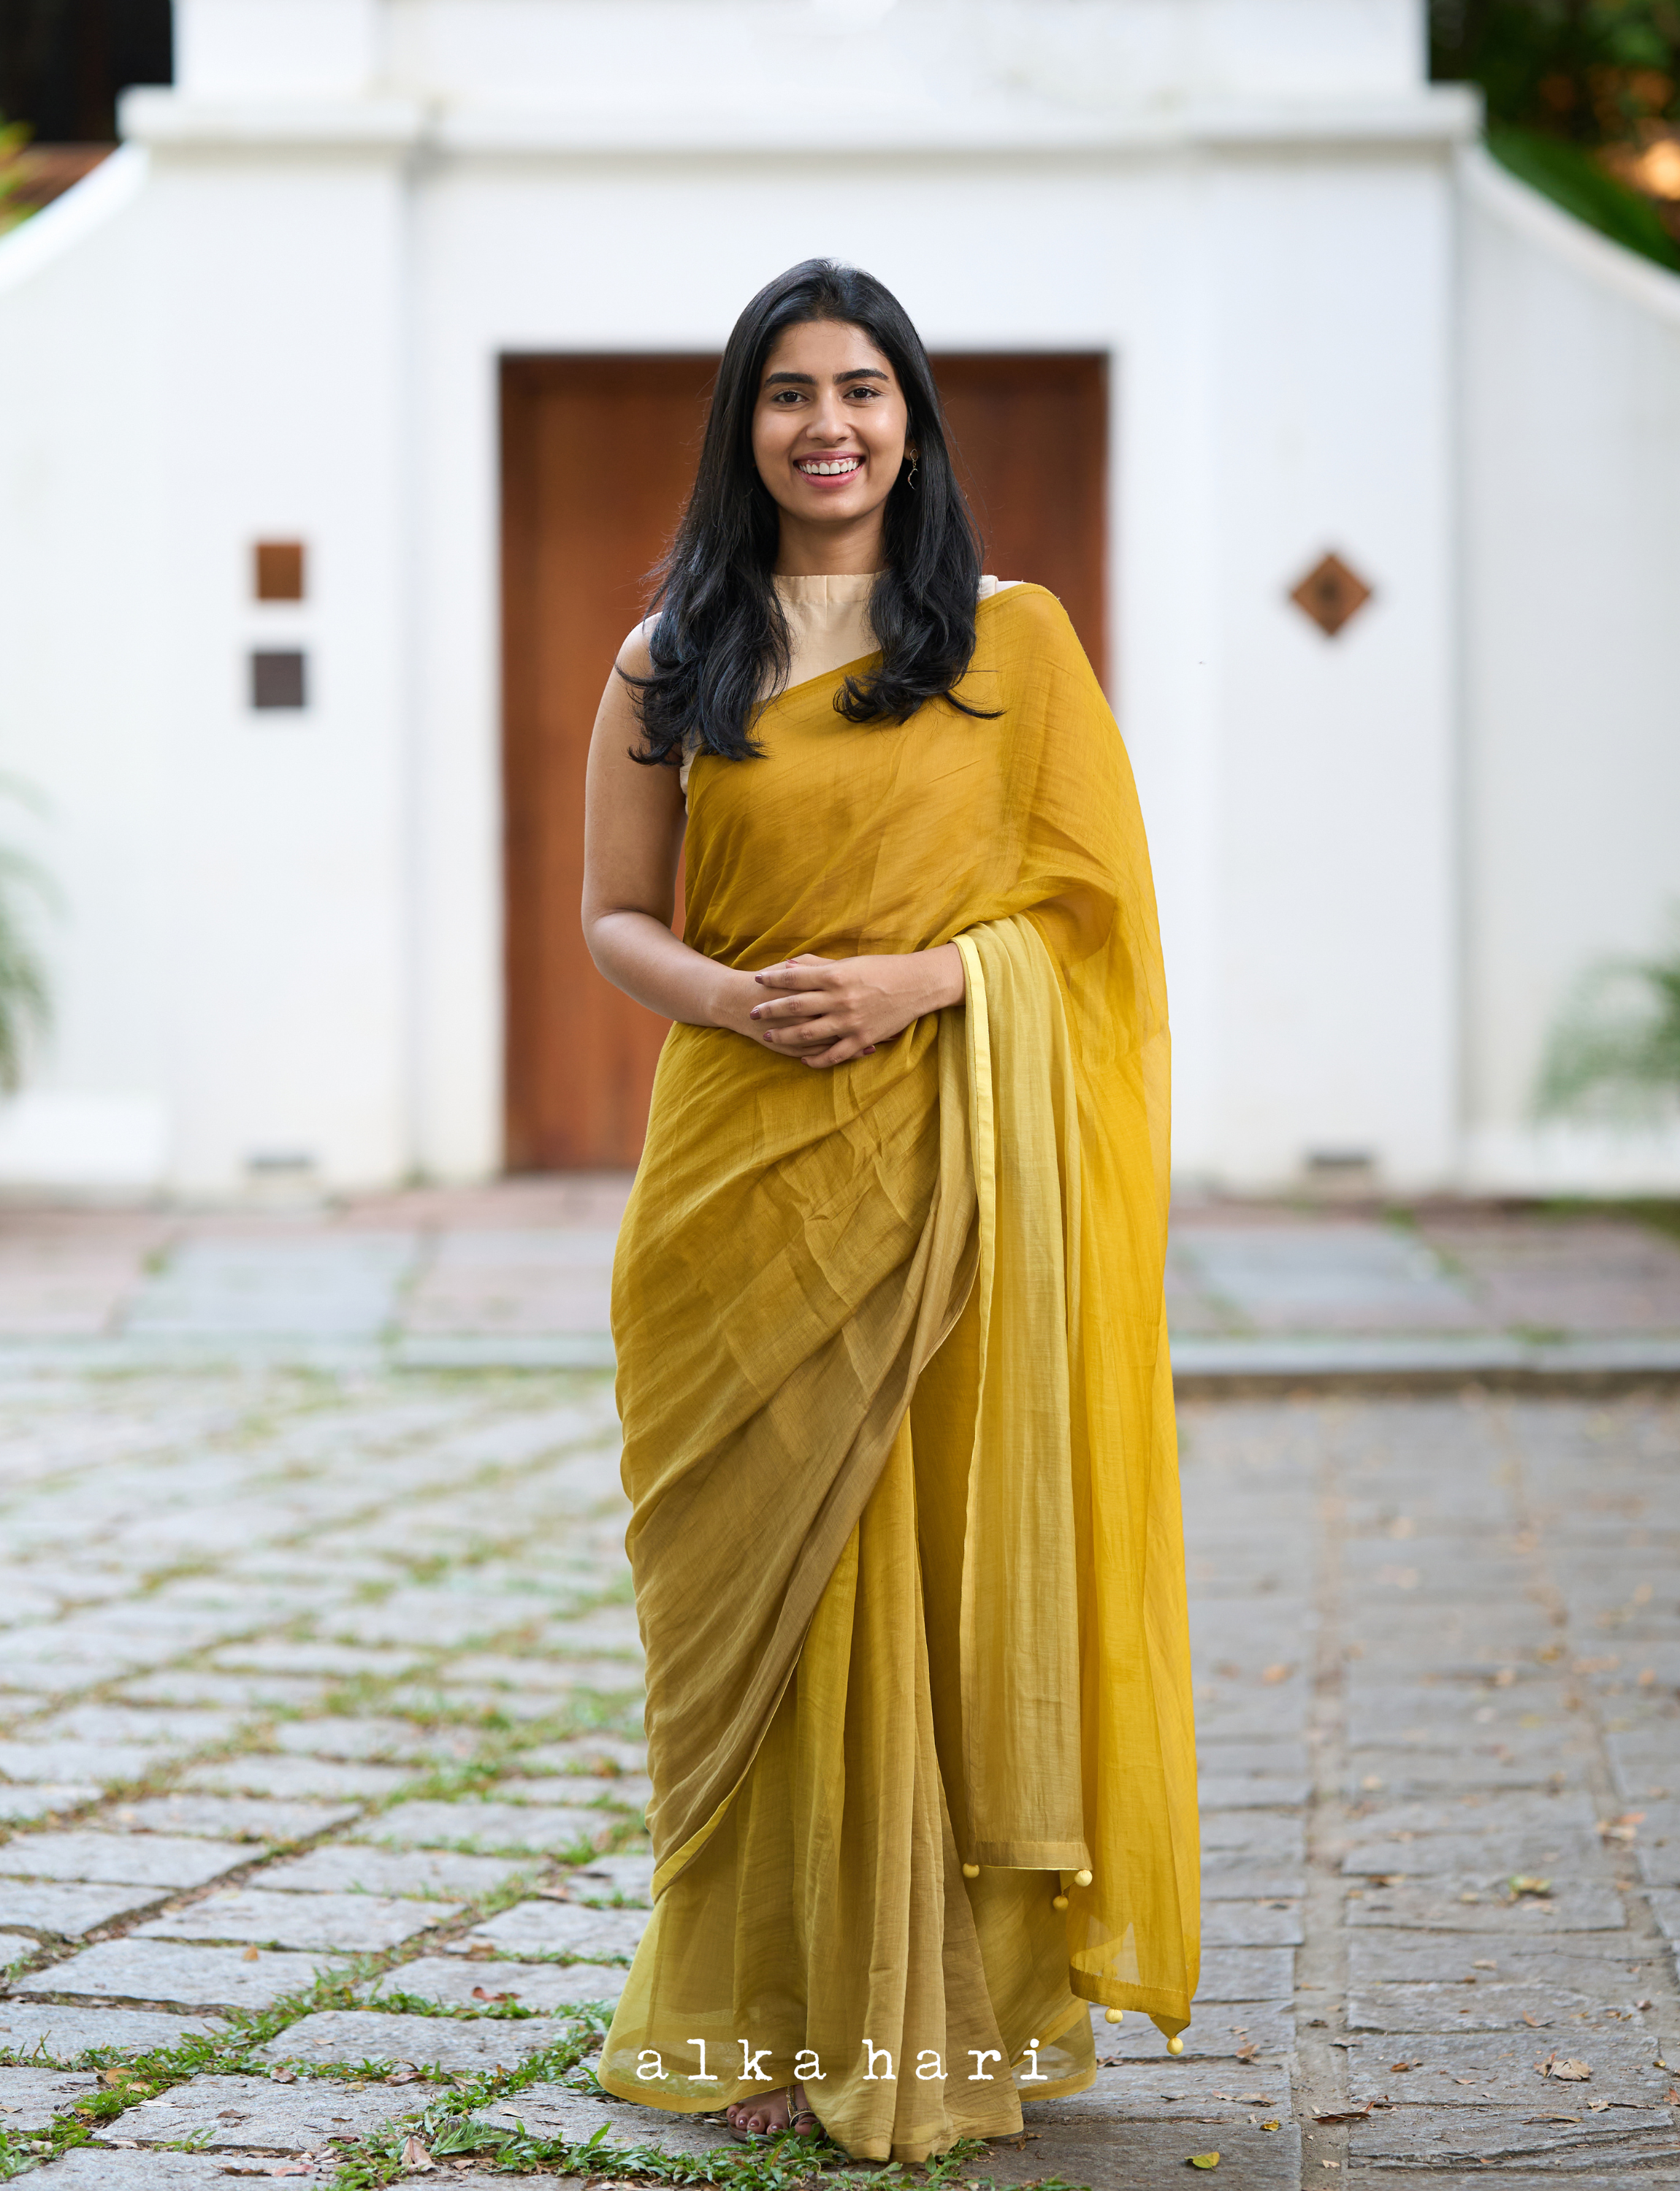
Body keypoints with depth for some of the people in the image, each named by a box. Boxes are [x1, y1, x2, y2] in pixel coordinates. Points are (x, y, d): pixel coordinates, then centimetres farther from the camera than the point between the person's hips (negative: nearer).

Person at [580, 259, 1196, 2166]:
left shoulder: (1015, 639, 5)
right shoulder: (670, 666, 10)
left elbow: (1092, 898, 2)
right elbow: (615, 916, 11)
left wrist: (921, 976, -15)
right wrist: (726, 994, -10)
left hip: (955, 1168, -2)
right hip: (743, 1173, 2)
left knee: (945, 1565, -2)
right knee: (759, 1577, 2)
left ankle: (947, 2011, 8)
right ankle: (764, 2012, 11)